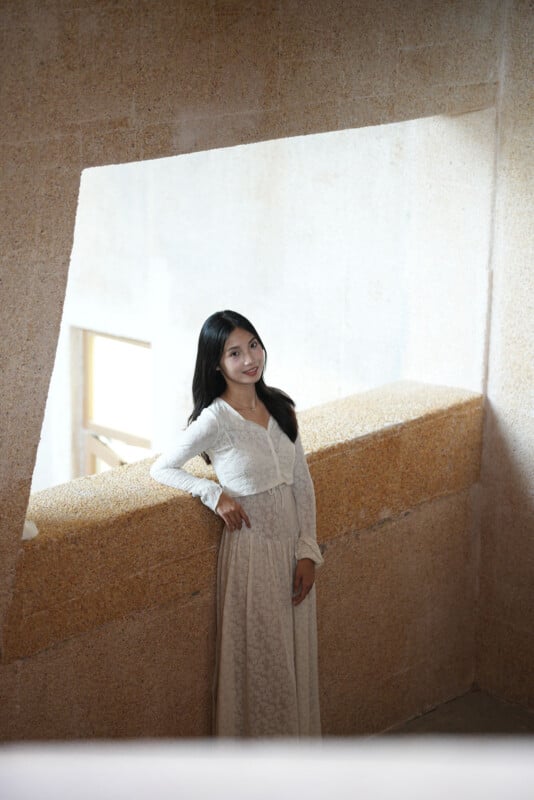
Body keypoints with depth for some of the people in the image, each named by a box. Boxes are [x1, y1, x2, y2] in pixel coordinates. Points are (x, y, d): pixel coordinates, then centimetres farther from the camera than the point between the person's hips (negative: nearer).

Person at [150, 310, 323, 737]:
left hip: (293, 546, 5)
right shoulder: (215, 420, -13)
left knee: (296, 657, 14)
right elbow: (161, 468, -4)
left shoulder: (279, 406, 3)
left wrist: (307, 550, 1)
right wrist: (214, 493, -17)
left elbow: (302, 482, 7)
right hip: (251, 549, -5)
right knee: (258, 661, 3)